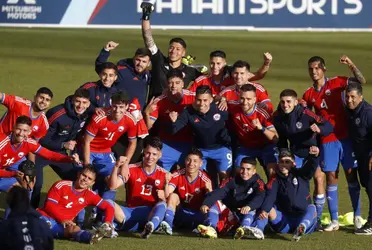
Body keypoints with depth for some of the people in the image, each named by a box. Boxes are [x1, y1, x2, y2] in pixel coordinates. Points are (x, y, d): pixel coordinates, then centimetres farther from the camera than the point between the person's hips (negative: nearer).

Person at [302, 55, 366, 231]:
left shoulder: (336, 83, -1)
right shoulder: (309, 95, 7)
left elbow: (361, 81, -12)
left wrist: (351, 65, -26)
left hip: (345, 136, -2)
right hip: (327, 141, 2)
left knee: (351, 174, 0)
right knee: (331, 177, 0)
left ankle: (357, 216, 8)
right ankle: (334, 221, 3)